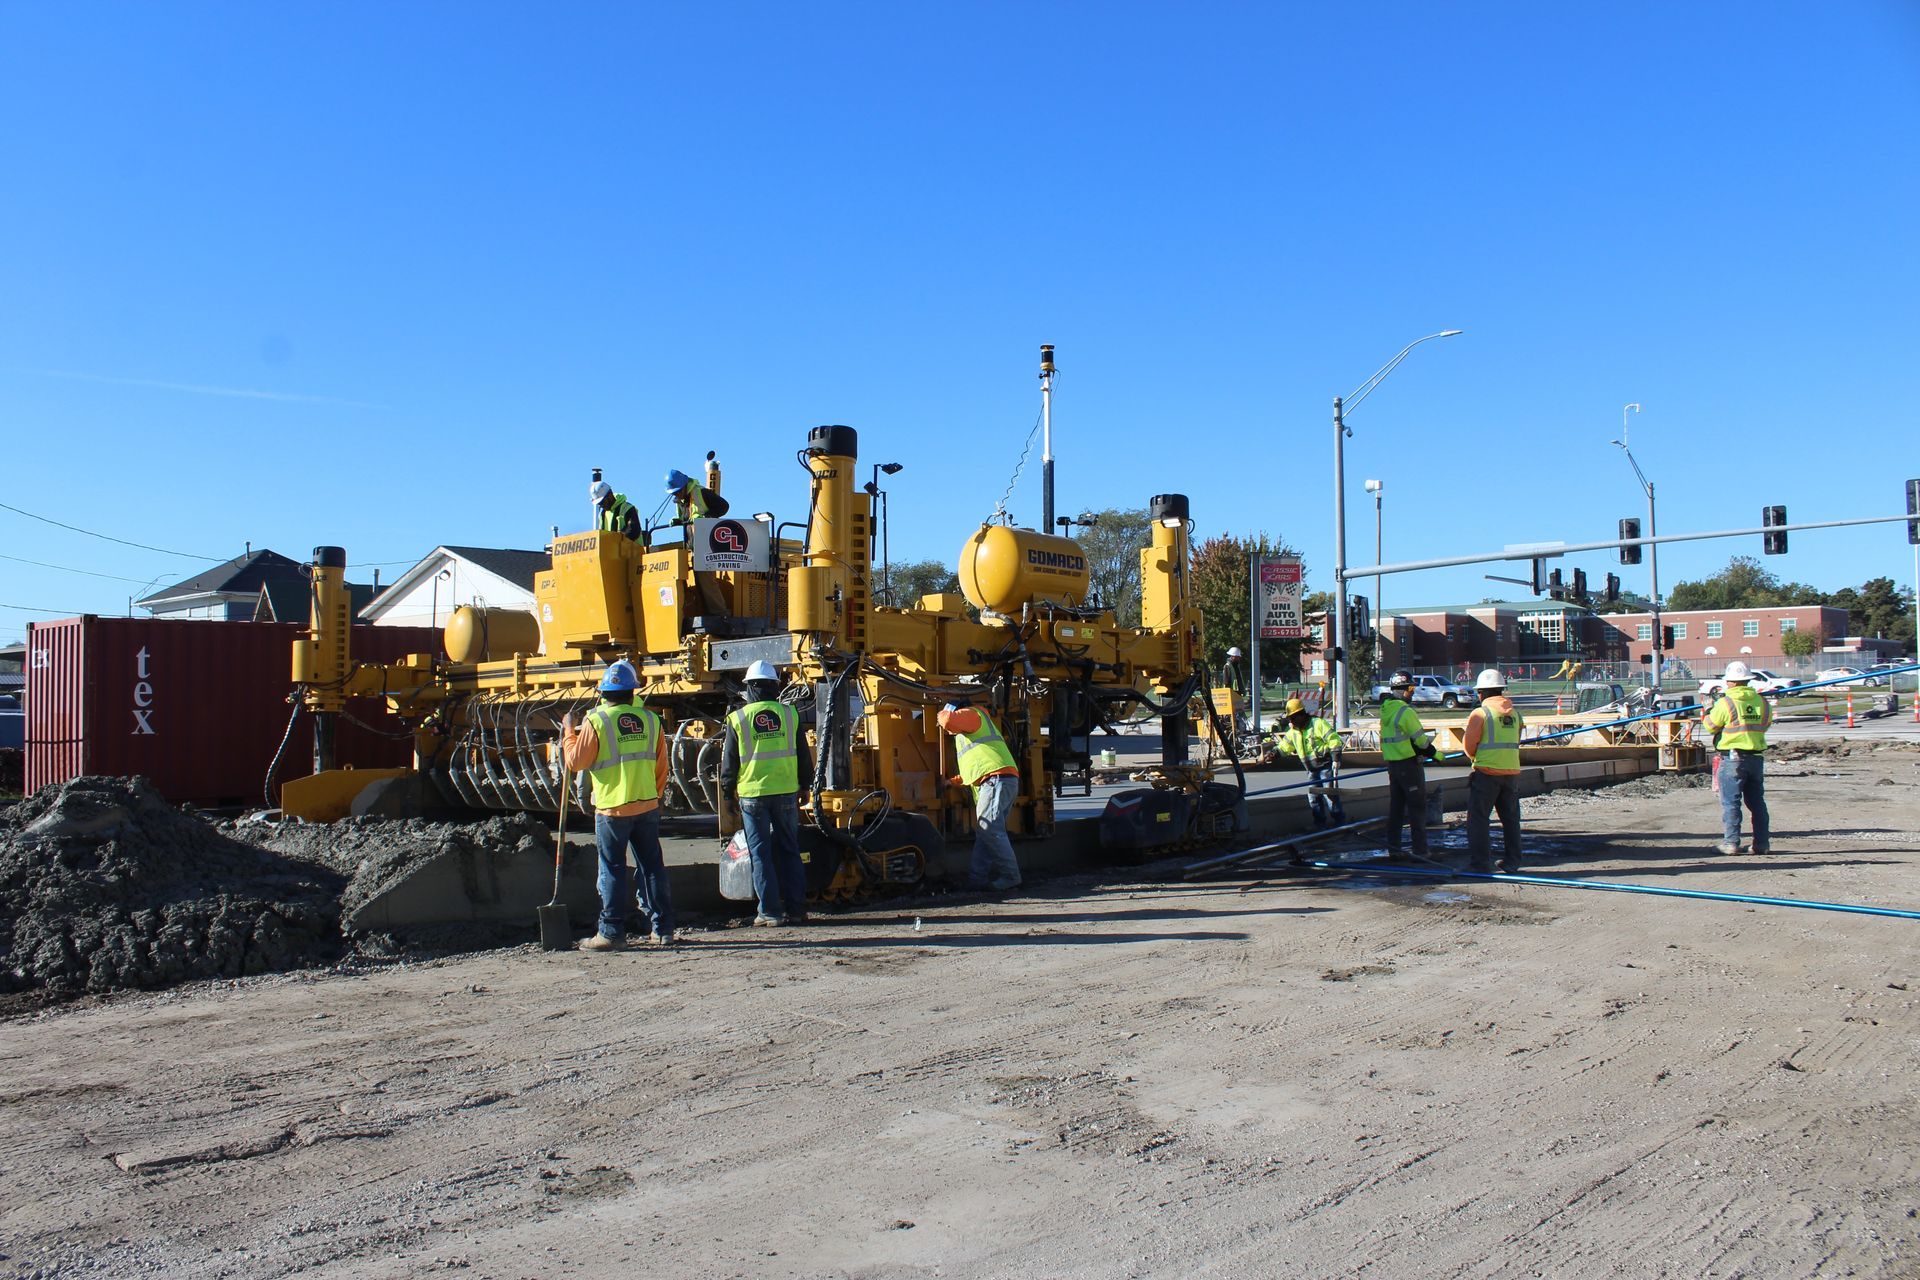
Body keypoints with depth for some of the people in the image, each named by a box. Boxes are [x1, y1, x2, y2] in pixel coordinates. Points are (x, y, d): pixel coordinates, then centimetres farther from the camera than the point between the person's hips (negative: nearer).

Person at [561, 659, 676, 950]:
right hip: (647, 806, 4)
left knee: (613, 870, 3)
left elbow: (576, 762, -5)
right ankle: (663, 929, 14)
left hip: (612, 809, -4)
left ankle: (612, 933, 5)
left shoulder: (596, 721, -10)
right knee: (652, 867, 10)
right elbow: (661, 766, 9)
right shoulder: (650, 719, 4)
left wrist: (569, 732, 10)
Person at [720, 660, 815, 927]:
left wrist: (728, 792, 14)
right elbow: (803, 755, 9)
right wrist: (804, 786, 20)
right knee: (789, 851, 10)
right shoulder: (789, 714, 3)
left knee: (761, 854, 4)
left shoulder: (738, 719, -3)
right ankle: (796, 909, 11)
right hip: (786, 793, 2)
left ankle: (771, 911, 3)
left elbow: (729, 762, 2)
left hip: (752, 794, -2)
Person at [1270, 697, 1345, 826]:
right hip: (1312, 770, 7)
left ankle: (1339, 820, 0)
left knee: (1329, 794, -9)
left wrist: (1336, 759, -19)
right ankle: (1319, 823, 17)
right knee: (1313, 796, 7)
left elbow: (1334, 740, -15)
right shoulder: (1293, 732, 10)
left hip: (1326, 766, -7)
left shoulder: (1318, 724, -12)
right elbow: (1284, 747, 17)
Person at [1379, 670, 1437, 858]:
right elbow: (1420, 739, -13)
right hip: (1409, 763, -8)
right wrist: (1434, 753, 2)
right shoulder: (1406, 711, -18)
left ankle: (1392, 848, 16)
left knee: (1395, 806, 13)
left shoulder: (1386, 710, 8)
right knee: (1417, 807, 0)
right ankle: (1420, 850, 2)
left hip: (1392, 763, 8)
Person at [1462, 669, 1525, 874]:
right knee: (1511, 818, 14)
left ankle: (1479, 863, -3)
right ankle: (1512, 863, 19)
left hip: (1487, 772, -6)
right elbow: (1515, 743, 15)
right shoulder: (1515, 713, 9)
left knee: (1479, 818, 0)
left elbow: (1469, 746, -7)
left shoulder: (1480, 713, -9)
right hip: (1512, 771, 6)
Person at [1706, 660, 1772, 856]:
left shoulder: (1726, 702, -12)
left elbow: (1710, 726, -4)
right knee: (1757, 801, 12)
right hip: (1757, 757, 5)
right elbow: (1766, 725, 15)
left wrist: (1710, 710, 13)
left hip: (1733, 758, -5)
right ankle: (1761, 843, 14)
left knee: (1730, 802, 0)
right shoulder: (1762, 702, 5)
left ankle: (1731, 842, -1)